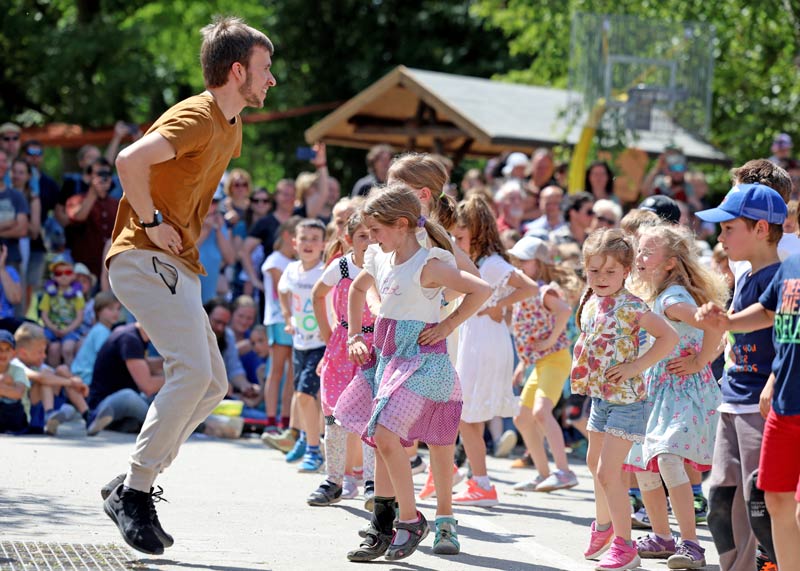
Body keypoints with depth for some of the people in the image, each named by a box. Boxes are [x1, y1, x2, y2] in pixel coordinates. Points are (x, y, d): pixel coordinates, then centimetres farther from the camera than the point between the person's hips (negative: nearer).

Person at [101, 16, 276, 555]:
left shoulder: (230, 128, 17)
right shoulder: (197, 118, -14)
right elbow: (131, 159, -31)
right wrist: (152, 223, -21)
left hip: (176, 267, 10)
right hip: (145, 260, -10)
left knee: (212, 385, 10)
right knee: (193, 371, -23)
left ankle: (134, 488, 11)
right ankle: (134, 495, -18)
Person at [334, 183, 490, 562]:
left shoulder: (428, 264, -15)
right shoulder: (379, 260, 9)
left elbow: (481, 290, -22)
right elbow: (357, 289, 31)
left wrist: (446, 327, -15)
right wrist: (354, 336, 21)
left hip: (420, 358, -8)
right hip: (385, 356, 8)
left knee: (386, 435, -19)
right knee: (382, 441, 8)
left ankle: (410, 520, -5)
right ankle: (381, 530, 15)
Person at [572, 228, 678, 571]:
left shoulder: (629, 307, -19)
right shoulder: (589, 305, 4)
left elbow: (669, 336, -21)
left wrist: (636, 366, -22)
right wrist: (582, 370, 8)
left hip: (625, 399, -9)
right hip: (599, 397, 9)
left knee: (608, 472, -12)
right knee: (595, 463, 23)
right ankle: (603, 527, 46)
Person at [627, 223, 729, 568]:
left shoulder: (673, 299, -19)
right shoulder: (648, 297, 10)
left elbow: (714, 325, -33)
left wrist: (699, 362, -23)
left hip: (686, 389, -10)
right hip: (655, 391, 10)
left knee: (668, 457, -26)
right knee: (642, 464, 14)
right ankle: (662, 537, 30)